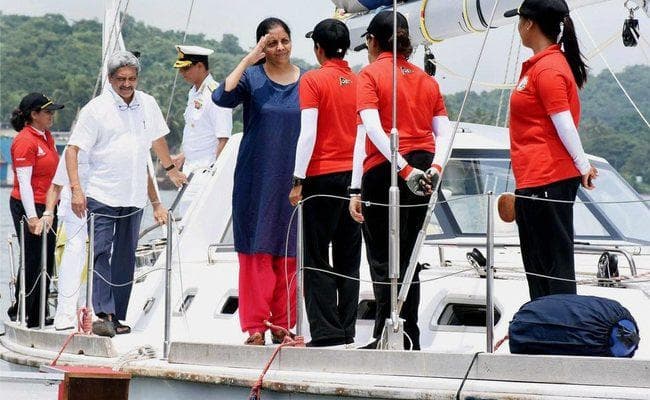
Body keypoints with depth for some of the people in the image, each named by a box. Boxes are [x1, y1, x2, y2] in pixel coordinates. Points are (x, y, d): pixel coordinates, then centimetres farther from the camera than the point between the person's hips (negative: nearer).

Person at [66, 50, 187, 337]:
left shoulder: (147, 105, 8)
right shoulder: (96, 109, -6)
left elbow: (157, 139, 27)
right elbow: (72, 150, -7)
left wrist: (171, 169, 38)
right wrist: (76, 190, -16)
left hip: (134, 198, 5)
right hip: (102, 197, -5)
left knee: (125, 260, 7)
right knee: (101, 254, -13)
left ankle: (117, 317, 12)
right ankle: (103, 315, -19)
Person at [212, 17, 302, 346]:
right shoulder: (252, 77, 0)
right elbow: (222, 97, -19)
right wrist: (249, 59, -17)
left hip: (293, 180, 2)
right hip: (256, 179, -2)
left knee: (289, 253, 4)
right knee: (256, 249, -2)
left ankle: (283, 325, 11)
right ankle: (255, 327, 1)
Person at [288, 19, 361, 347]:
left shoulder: (312, 81, -7)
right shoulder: (359, 83, 7)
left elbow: (308, 133, -13)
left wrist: (298, 180, -9)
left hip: (323, 176, -5)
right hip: (355, 177, 5)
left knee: (316, 258, 0)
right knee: (349, 259, 9)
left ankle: (326, 333, -6)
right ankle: (347, 333, 9)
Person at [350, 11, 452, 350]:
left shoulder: (370, 75, -2)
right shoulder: (426, 80, 16)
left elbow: (373, 128, -16)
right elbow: (443, 131, 5)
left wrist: (404, 169, -21)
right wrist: (435, 167, -7)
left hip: (384, 170, -6)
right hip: (422, 174, 6)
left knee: (383, 259, -2)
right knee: (407, 257, 13)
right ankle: (410, 339, 14)